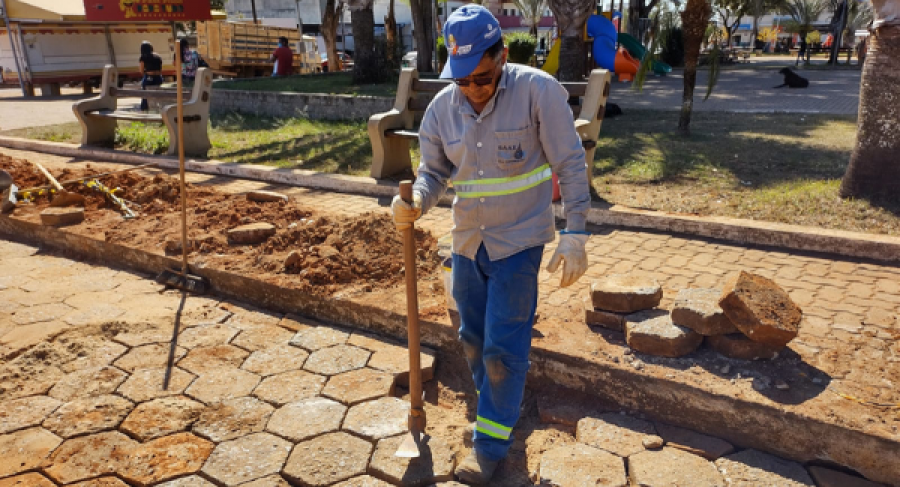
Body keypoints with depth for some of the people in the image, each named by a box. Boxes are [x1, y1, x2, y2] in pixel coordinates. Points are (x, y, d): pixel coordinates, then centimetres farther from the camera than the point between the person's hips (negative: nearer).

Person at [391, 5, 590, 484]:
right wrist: (415, 202, -19)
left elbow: (570, 165, -13)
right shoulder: (442, 106, -4)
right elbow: (433, 170, 3)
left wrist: (574, 235, -17)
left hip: (519, 242, -5)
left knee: (503, 347, -1)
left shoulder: (537, 90, -17)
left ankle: (491, 444, 19)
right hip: (468, 242, 6)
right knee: (473, 339, 18)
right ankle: (501, 412, 43)